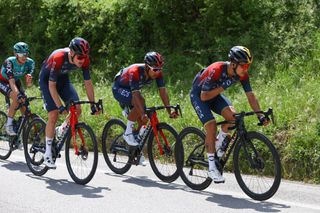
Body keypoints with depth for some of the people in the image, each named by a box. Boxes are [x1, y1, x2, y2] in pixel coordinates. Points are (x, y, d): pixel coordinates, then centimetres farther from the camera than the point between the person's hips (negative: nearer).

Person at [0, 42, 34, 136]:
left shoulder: (30, 62, -22)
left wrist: (29, 80, -45)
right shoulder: (9, 62, -33)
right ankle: (9, 125, -20)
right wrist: (18, 94, -56)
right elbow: (11, 82, -41)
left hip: (16, 81, 5)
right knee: (16, 99, -29)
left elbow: (28, 84, -21)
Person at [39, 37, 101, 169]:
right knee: (53, 115, -15)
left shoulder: (84, 60, -23)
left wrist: (93, 105, -15)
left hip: (63, 78, 5)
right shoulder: (58, 58, -38)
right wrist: (60, 107, -36)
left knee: (77, 110, -13)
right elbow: (52, 85, -32)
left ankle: (61, 131, 15)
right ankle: (48, 154, -5)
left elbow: (88, 83, -12)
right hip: (47, 80, -5)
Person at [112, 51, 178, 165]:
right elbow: (136, 94, -44)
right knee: (140, 101, -34)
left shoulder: (157, 73, -21)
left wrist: (170, 111, -31)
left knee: (143, 121, -5)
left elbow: (163, 92, -22)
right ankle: (128, 133, -19)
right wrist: (143, 114, -52)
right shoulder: (135, 72, -38)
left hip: (131, 90, 6)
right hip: (119, 88, -6)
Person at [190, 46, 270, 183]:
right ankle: (212, 168, -15)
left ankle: (219, 144, 2)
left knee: (231, 114, -23)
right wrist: (222, 88, -35)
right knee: (211, 125, -23)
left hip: (215, 94, 6)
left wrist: (260, 115, -23)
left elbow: (250, 96, -14)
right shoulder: (216, 70, -36)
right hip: (198, 95, -5)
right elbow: (204, 97, -31)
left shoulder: (242, 74, -18)